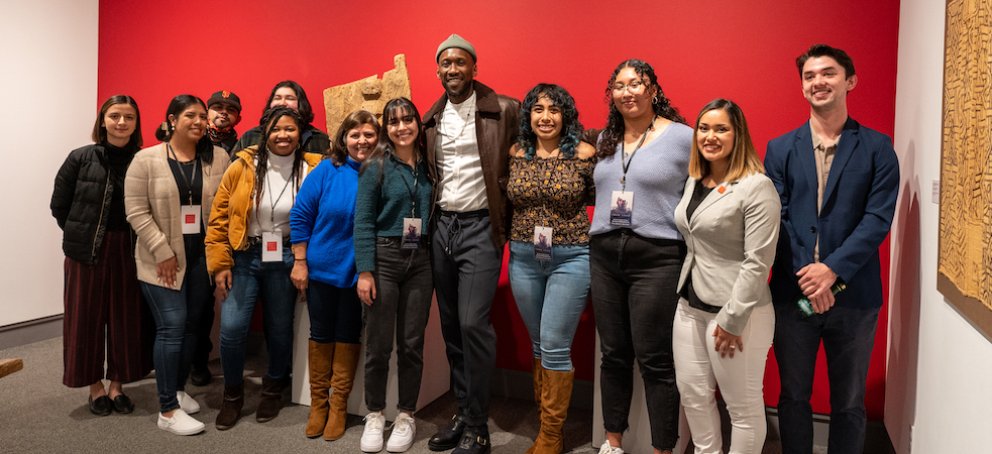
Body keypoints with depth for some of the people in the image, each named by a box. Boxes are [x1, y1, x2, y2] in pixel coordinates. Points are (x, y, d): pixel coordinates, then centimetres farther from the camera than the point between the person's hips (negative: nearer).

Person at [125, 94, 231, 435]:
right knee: (171, 326, -6)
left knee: (191, 325, 12)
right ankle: (167, 410, 4)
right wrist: (162, 252, -12)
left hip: (203, 257, 3)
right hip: (161, 260, -3)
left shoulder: (219, 158, 2)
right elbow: (136, 211, -8)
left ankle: (177, 389, 31)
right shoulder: (146, 159, -5)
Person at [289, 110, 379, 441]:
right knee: (321, 335, 12)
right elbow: (300, 216, -3)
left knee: (348, 336, 10)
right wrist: (299, 262, -5)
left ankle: (338, 406, 24)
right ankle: (317, 404, 27)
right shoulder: (326, 171, -6)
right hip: (322, 267, 1)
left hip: (360, 273, 0)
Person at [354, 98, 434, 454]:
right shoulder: (376, 166, -2)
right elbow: (363, 221, -5)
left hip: (421, 260, 3)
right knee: (378, 343, 4)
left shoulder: (428, 166, 8)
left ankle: (406, 417, 22)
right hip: (384, 257, -2)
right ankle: (375, 416, 22)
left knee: (412, 343, 8)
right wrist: (364, 271, -12)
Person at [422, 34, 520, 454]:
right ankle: (462, 413, 25)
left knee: (473, 323, -11)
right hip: (441, 226, 6)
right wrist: (428, 218, 8)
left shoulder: (504, 111, -5)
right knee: (451, 326, 10)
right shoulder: (431, 119, 11)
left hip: (481, 227, -5)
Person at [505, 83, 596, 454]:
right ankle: (547, 421, 29)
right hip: (523, 258, 4)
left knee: (554, 346, -3)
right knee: (538, 344, 13)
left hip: (570, 258, -4)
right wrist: (518, 231, 5)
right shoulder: (515, 154, 4)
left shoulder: (584, 154, -6)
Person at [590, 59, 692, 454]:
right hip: (605, 255, 5)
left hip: (657, 258, -5)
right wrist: (601, 234, 14)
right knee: (613, 354, 14)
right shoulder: (605, 140, 12)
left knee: (655, 361, 0)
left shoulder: (682, 137, -4)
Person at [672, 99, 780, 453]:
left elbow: (758, 262, -17)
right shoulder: (694, 181, 11)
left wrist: (732, 319, -17)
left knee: (743, 405, 7)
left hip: (735, 312, -7)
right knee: (692, 394, 16)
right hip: (689, 305, 8)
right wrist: (686, 298, 16)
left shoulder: (757, 187, -14)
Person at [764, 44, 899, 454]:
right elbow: (776, 218, -3)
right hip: (792, 293, 1)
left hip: (854, 294, -1)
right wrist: (804, 277, -14)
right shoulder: (780, 148, 5)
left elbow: (878, 219, -8)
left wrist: (831, 270, -19)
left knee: (849, 403, 12)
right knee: (793, 397, 13)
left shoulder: (877, 148, 1)